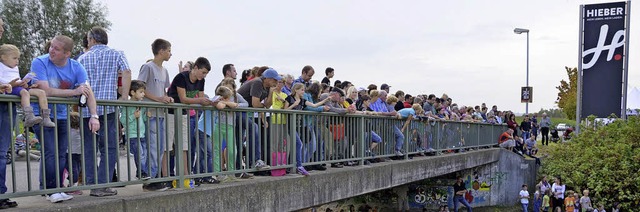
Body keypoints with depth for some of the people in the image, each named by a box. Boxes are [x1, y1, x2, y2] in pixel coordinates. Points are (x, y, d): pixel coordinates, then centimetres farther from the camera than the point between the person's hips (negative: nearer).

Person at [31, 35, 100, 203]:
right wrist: (74, 92, -21)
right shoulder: (40, 63, -13)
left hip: (62, 116, 4)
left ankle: (58, 189, 18)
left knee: (61, 155, 6)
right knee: (50, 153, -12)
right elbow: (45, 91, -22)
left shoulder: (76, 68, -4)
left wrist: (94, 116, -25)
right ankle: (52, 191, -1)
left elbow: (88, 92, -13)